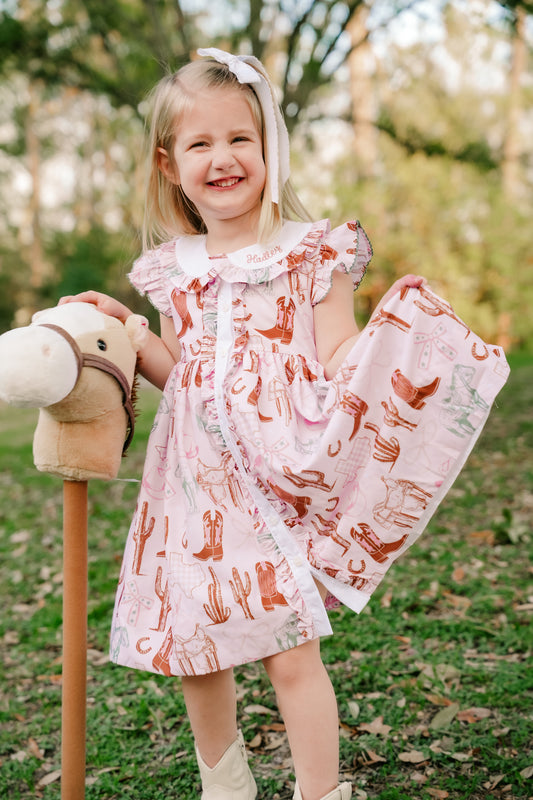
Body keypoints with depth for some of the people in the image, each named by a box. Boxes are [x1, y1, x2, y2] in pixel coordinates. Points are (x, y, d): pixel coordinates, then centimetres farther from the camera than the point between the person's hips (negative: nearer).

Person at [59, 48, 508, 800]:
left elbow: (336, 367, -5)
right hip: (196, 486, 5)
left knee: (291, 651, -7)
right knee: (192, 648, 13)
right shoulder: (173, 268, 10)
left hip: (278, 481, -4)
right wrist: (125, 330, 7)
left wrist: (392, 321, -19)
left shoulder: (314, 253, -3)